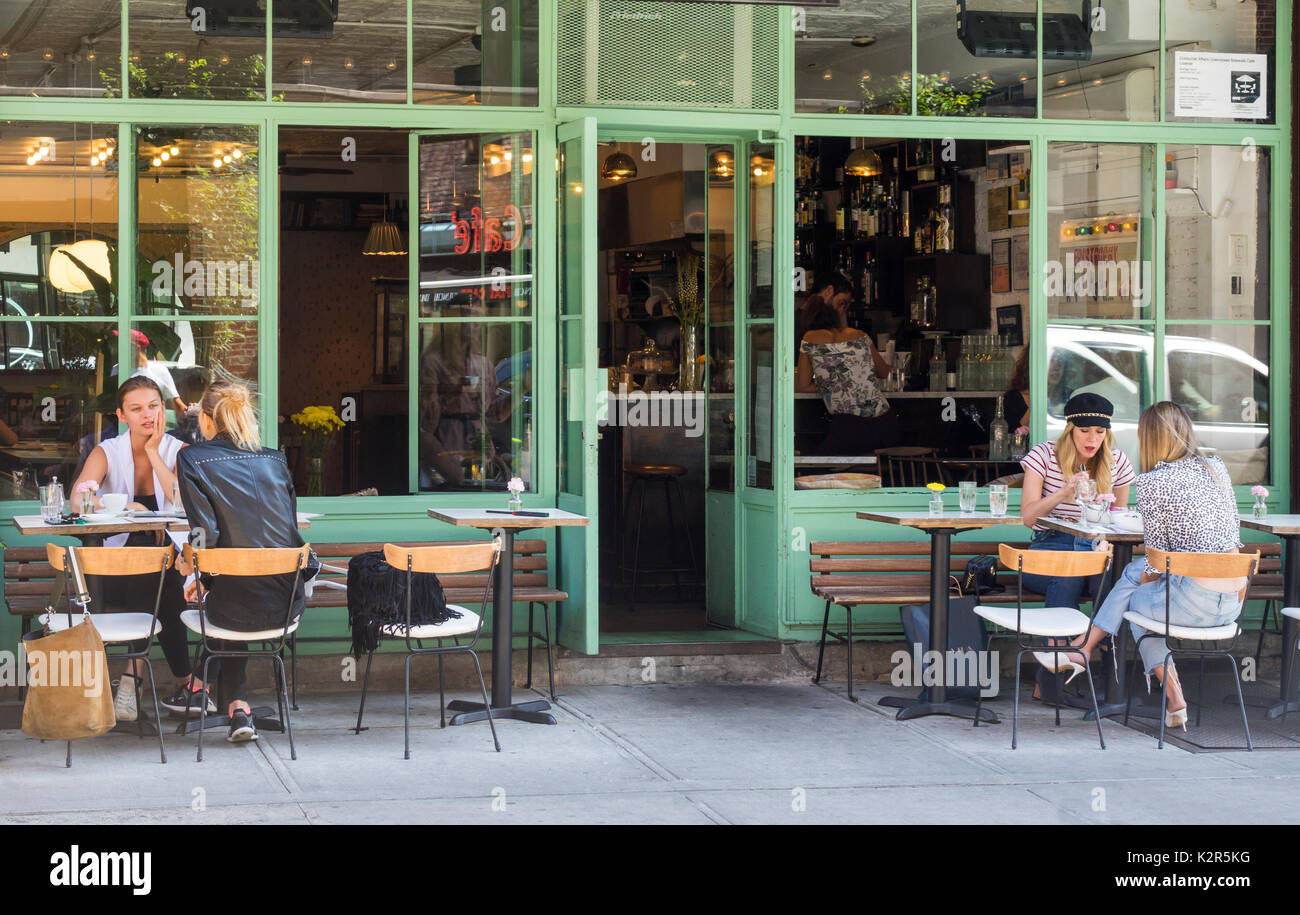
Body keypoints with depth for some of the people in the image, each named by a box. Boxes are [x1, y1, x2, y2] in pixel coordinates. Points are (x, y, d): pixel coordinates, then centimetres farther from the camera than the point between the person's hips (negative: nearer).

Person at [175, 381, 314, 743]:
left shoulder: (193, 459, -4)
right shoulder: (275, 460, 9)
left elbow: (205, 536, -14)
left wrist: (188, 565, 10)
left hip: (237, 607, -4)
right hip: (287, 605, 4)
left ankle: (238, 706, 23)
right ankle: (235, 704, 40)